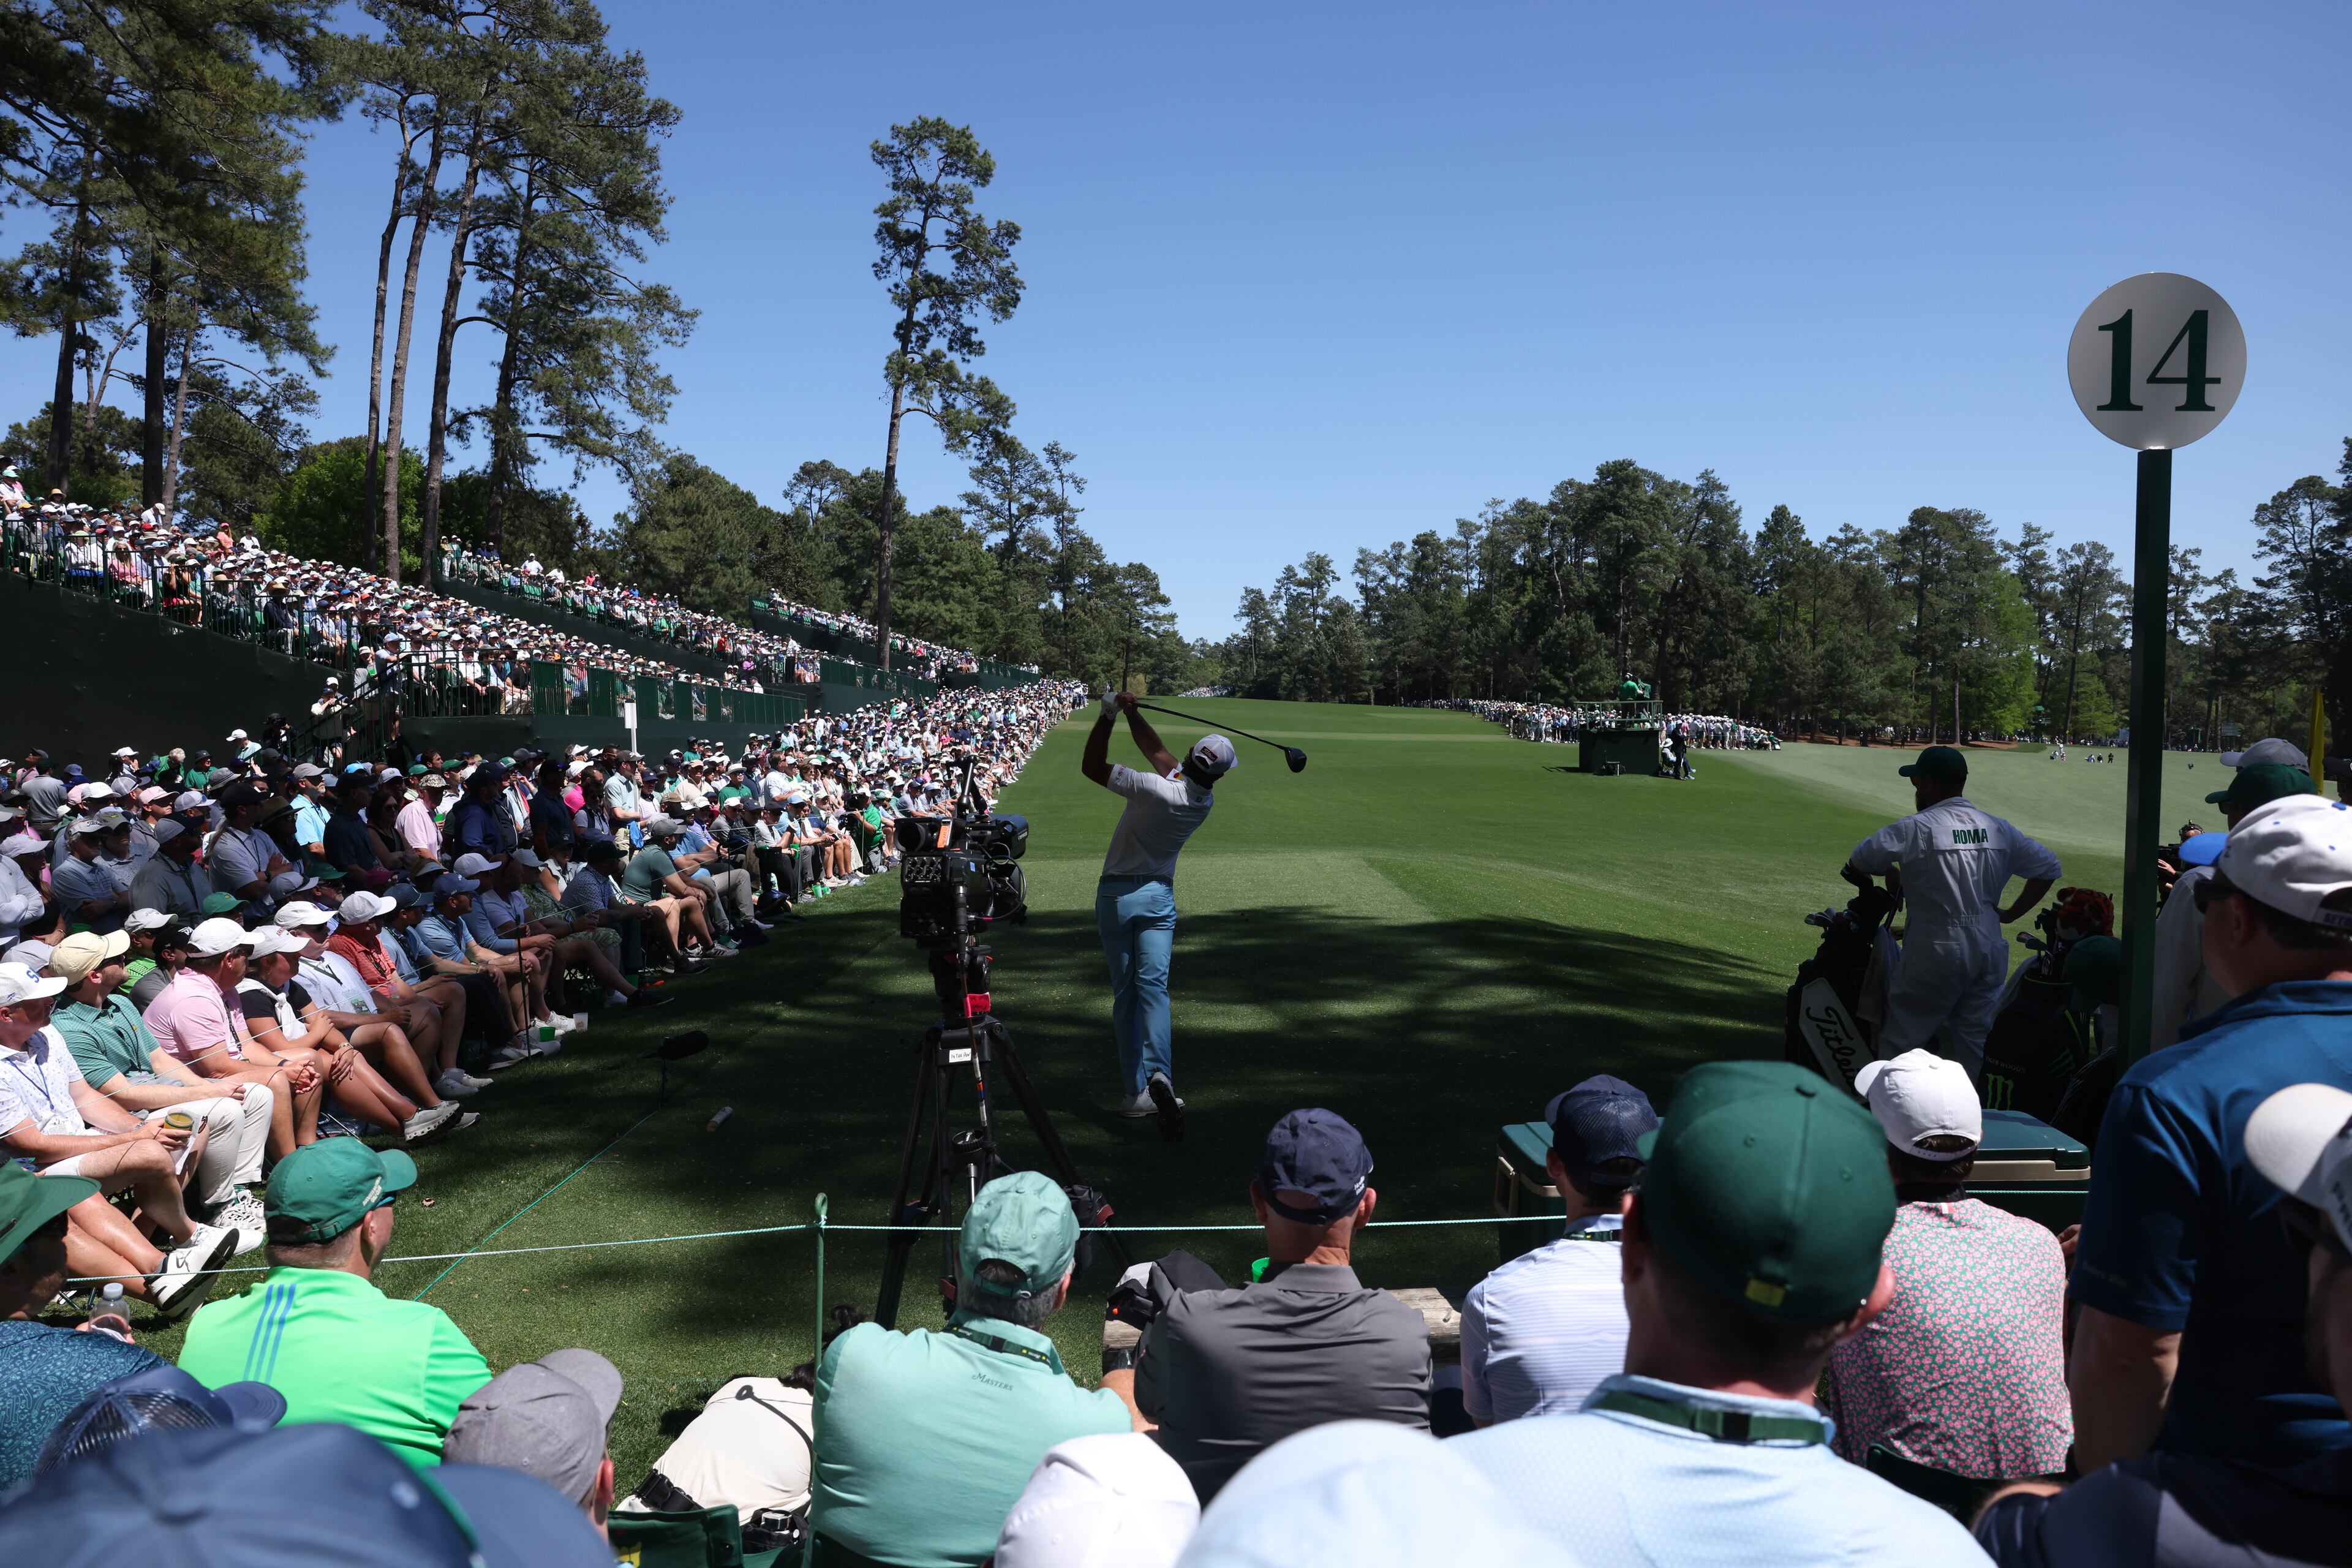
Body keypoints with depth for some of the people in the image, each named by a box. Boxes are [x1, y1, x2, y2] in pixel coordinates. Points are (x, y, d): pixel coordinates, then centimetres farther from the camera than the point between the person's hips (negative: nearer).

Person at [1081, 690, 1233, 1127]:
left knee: (1124, 993, 4)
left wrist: (1109, 715, -10)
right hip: (1159, 897, 3)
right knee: (1153, 985, -6)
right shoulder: (1205, 802, -5)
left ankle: (1136, 1091, 4)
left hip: (1115, 896, -2)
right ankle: (1158, 1073, -30)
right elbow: (1156, 750, 6)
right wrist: (1131, 712, 4)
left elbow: (1092, 767, -13)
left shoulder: (1157, 790, -23)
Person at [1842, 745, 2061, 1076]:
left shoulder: (1915, 828, -9)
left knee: (1899, 1040, 3)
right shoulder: (1999, 828, 8)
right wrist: (2011, 913, 18)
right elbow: (2048, 867, 16)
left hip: (1936, 952, -6)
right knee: (1979, 1039, 13)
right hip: (1988, 952, 6)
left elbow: (1857, 864, -10)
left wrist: (1891, 871, 9)